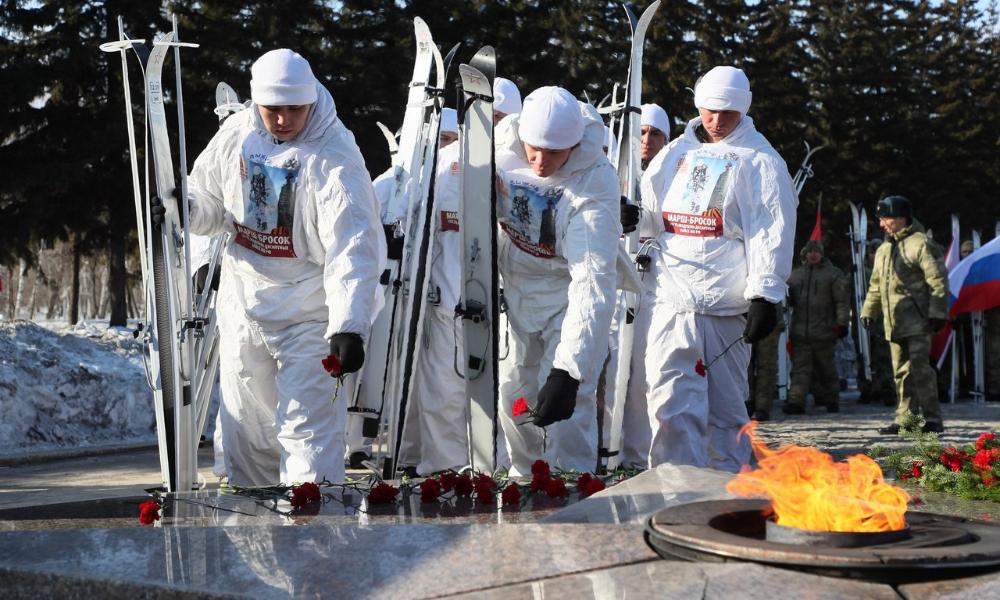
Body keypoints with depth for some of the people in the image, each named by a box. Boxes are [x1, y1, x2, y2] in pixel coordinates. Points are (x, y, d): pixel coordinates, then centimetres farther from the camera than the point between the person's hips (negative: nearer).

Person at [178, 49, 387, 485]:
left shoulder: (335, 157, -18)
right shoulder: (235, 136, -1)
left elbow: (353, 249, -27)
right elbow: (210, 206, 14)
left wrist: (348, 327, -37)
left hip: (311, 315, -6)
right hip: (243, 305, 6)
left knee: (308, 431, -9)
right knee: (246, 431, 16)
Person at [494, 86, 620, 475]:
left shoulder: (594, 185, -32)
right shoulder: (503, 142, -19)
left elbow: (592, 281, -39)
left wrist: (568, 370, -46)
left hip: (568, 294, -5)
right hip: (515, 287, 5)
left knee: (567, 407, -14)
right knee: (514, 393, 12)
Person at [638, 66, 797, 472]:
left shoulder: (759, 159, 2)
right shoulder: (676, 153, 17)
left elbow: (771, 233, -5)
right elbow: (650, 212, 25)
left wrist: (765, 296, -13)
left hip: (726, 305, -4)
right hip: (672, 297, 4)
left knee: (725, 405, 5)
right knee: (671, 398, -5)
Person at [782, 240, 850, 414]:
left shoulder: (833, 274, 2)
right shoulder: (796, 274, 15)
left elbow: (842, 301, -2)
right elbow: (788, 299, 21)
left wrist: (842, 323, -10)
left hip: (823, 332, -3)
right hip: (800, 331, 3)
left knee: (826, 367, 6)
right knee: (800, 368, -2)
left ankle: (832, 400, 18)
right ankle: (796, 401, -6)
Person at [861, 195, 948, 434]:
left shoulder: (920, 244, -7)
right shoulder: (883, 250, 18)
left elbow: (938, 280, -12)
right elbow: (875, 285, 26)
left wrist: (937, 313, -17)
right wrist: (869, 311, 17)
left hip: (917, 321, -8)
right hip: (894, 323, 8)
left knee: (919, 368, -12)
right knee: (901, 372, 9)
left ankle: (932, 419, -7)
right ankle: (905, 419, 13)